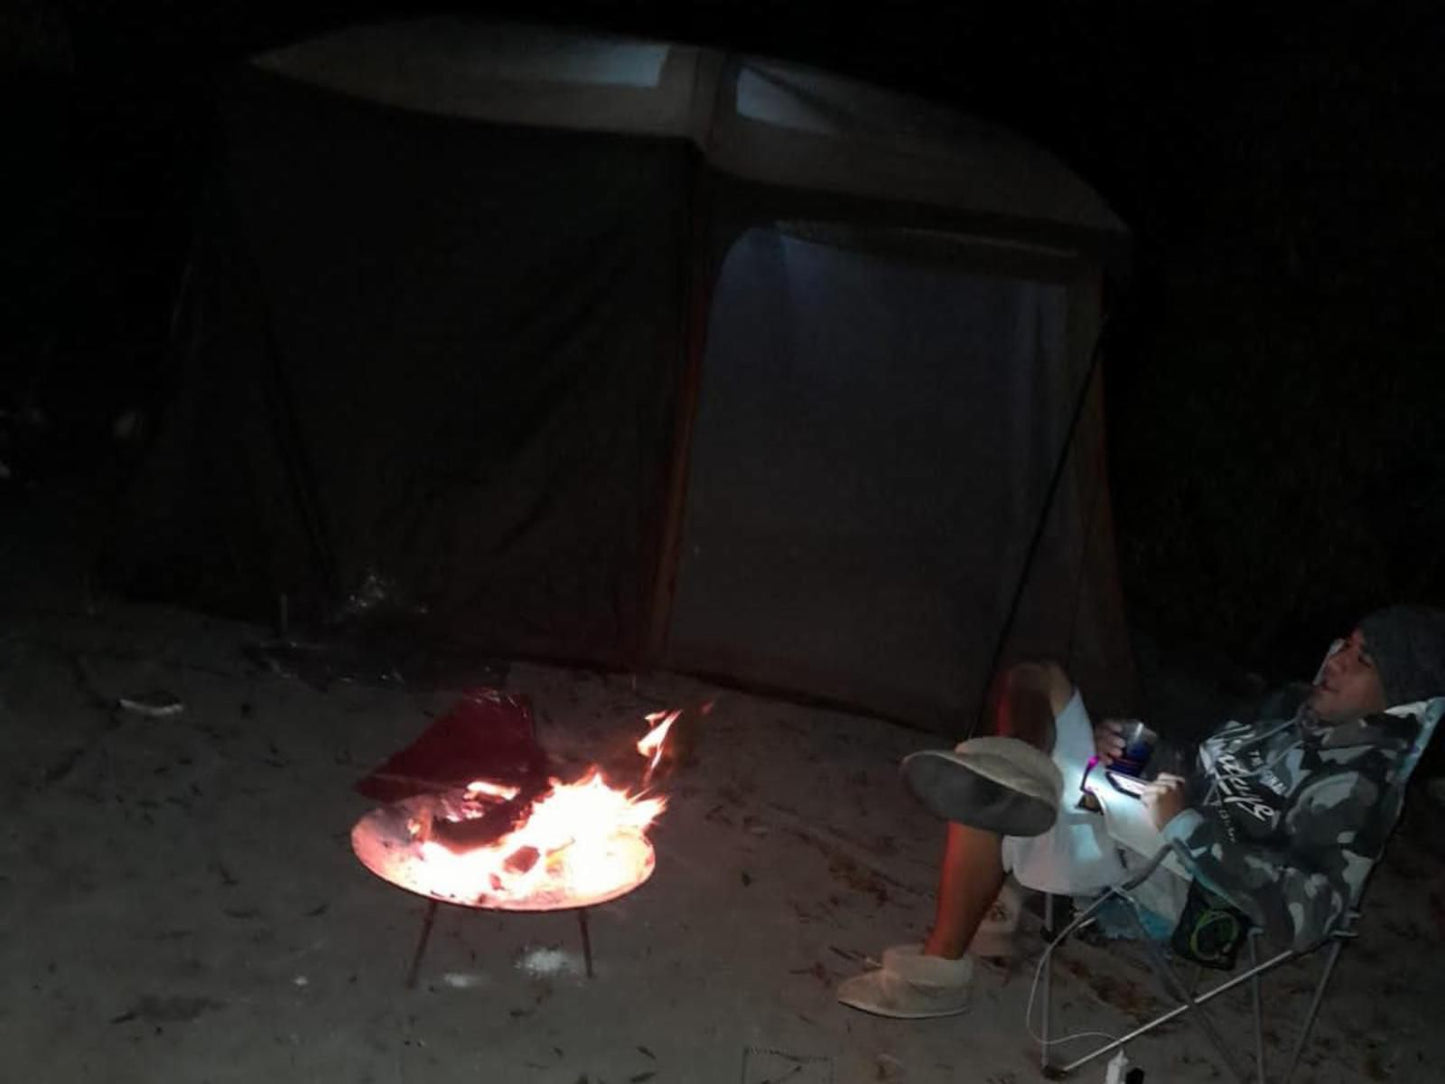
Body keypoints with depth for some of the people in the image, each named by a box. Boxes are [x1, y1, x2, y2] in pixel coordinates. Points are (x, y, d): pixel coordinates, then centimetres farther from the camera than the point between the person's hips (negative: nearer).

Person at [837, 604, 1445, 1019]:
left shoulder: (1357, 781, -20)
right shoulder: (1302, 706, 9)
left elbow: (1304, 916, -32)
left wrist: (1187, 825, -30)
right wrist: (1133, 747, 3)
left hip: (1156, 867, -10)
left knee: (982, 809, -24)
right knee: (1035, 681, 10)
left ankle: (938, 971, -10)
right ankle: (1022, 773, -20)